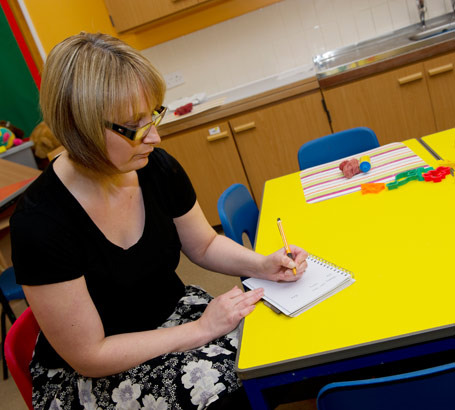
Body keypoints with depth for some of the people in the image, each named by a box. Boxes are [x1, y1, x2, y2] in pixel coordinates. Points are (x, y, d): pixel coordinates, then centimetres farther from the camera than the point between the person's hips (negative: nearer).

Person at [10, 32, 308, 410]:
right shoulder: (40, 223, -27)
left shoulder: (158, 168, -11)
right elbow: (88, 356, -20)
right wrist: (202, 329, -21)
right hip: (89, 378, -4)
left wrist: (262, 265, -12)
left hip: (174, 310, 5)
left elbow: (204, 244, 6)